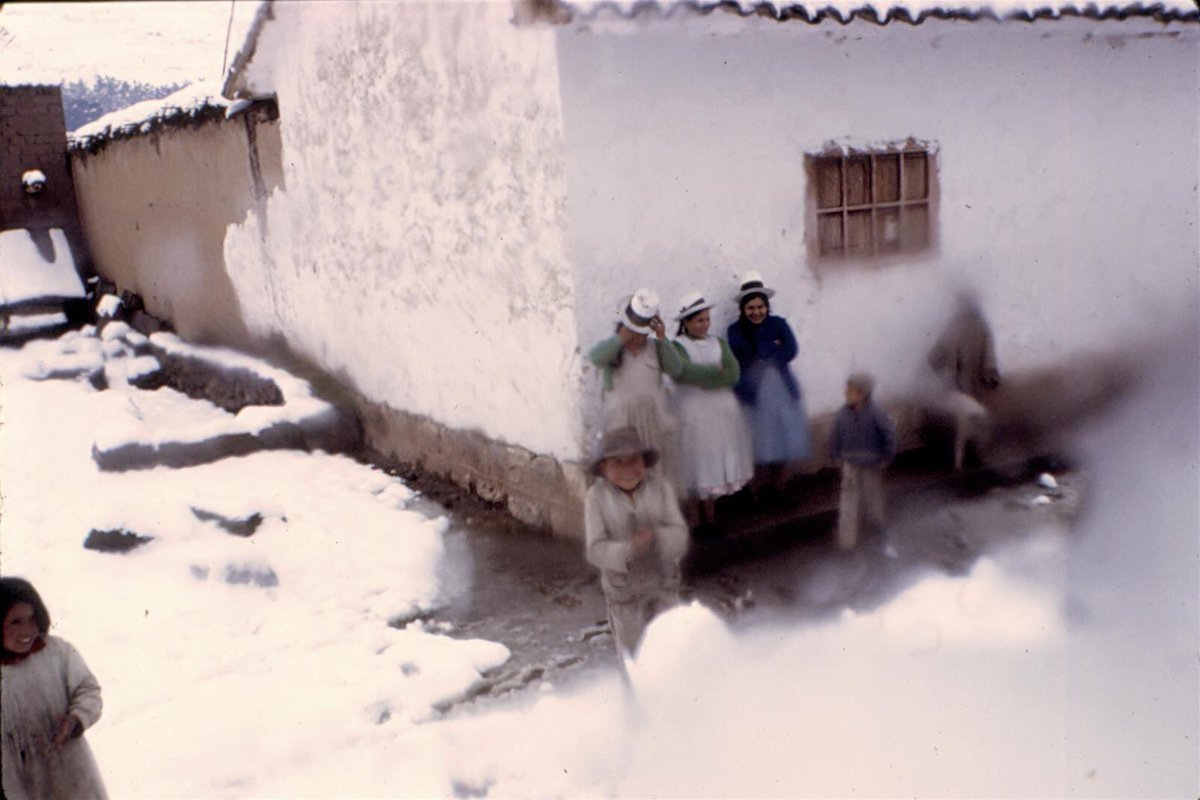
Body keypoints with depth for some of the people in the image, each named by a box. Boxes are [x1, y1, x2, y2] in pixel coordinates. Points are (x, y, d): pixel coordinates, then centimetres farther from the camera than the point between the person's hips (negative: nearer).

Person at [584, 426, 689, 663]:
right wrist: (628, 550, -39)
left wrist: (658, 537, -39)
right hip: (623, 588, -1)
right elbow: (596, 550, -21)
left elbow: (679, 536, -18)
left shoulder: (661, 488, -16)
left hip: (663, 582, 1)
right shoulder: (596, 498, -20)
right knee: (633, 651, 20)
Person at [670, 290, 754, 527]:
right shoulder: (678, 346, -4)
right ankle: (694, 515, 7)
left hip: (723, 410, 5)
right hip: (693, 413, -5)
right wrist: (717, 371, -9)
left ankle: (710, 511, 19)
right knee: (696, 463, -2)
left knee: (717, 459, 8)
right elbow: (686, 372, -21)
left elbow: (734, 374, -2)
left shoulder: (719, 343, 11)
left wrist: (703, 378, -14)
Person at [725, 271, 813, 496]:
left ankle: (779, 491, 21)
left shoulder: (779, 324, 6)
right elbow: (744, 360, -14)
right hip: (753, 395, -3)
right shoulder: (735, 331, 0)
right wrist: (773, 350, -10)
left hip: (783, 391, 3)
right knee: (761, 448, -3)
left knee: (784, 445, 7)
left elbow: (791, 350, -9)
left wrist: (762, 362, -12)